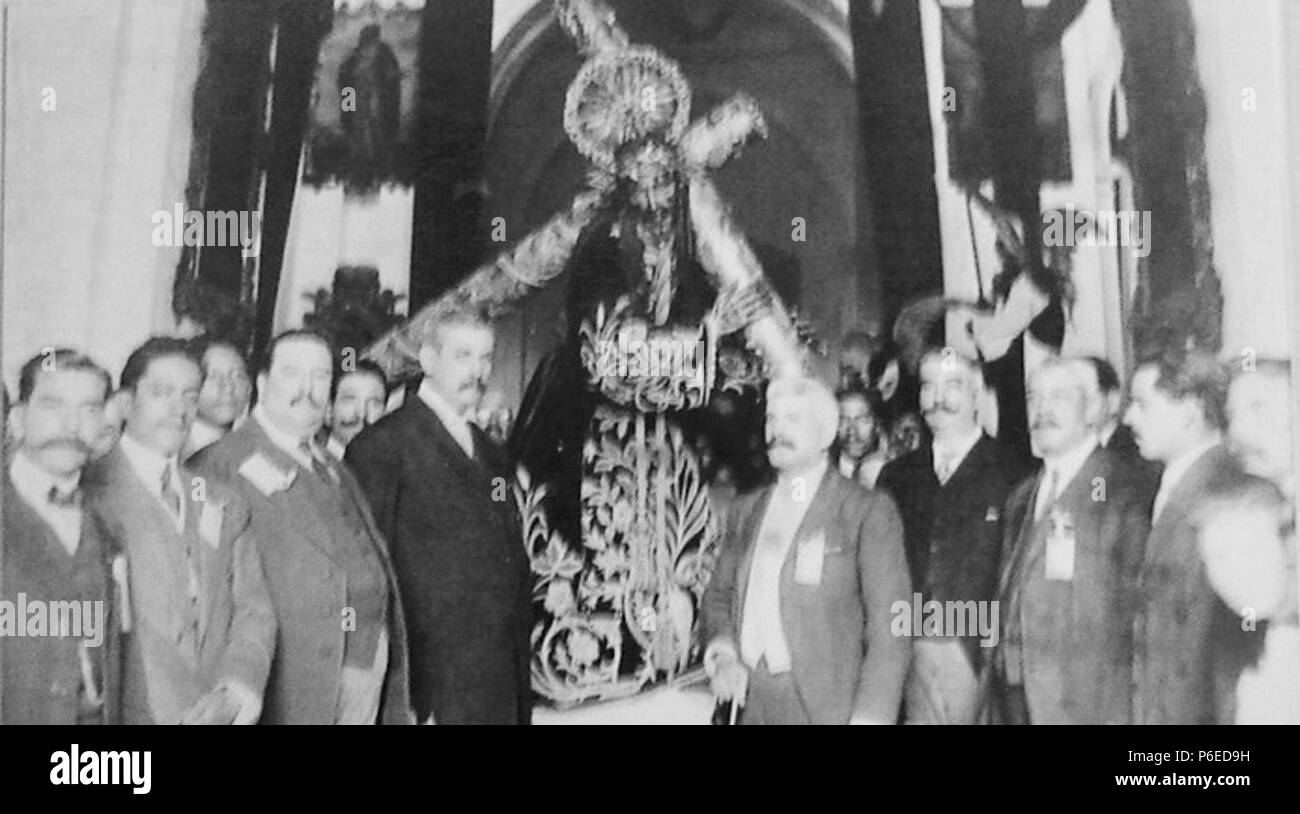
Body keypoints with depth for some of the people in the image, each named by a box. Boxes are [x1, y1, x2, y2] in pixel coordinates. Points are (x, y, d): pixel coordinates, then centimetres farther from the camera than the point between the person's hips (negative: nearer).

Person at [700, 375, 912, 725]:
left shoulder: (868, 511, -4)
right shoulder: (745, 510, 13)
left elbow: (889, 628, -9)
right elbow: (719, 593, 19)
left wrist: (871, 715, -19)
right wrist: (722, 649, -1)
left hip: (826, 708, -4)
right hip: (748, 704, 4)